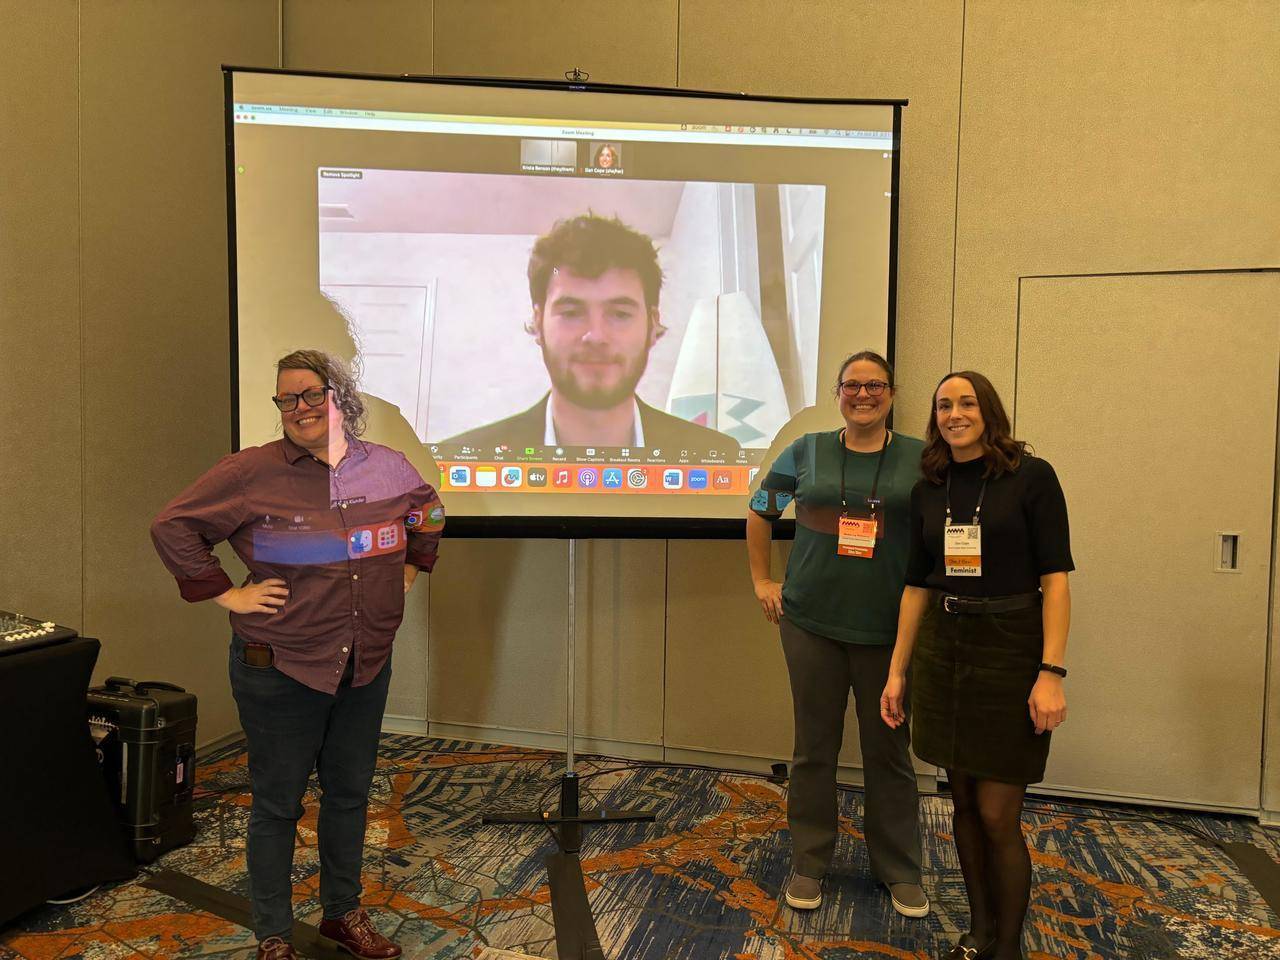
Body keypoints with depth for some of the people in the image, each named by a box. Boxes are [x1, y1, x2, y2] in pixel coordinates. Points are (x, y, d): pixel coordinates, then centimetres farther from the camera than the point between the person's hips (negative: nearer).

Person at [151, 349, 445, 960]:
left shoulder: (388, 467, 1)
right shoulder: (252, 472, -12)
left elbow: (428, 512, 21)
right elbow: (172, 526, -8)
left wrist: (409, 568, 13)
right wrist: (224, 593, -11)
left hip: (367, 666, 4)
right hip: (280, 669, -4)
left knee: (350, 793, 18)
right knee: (277, 805, 9)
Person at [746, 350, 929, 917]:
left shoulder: (920, 459, -1)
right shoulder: (807, 452, 3)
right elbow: (760, 512, 15)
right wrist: (761, 580, 10)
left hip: (888, 627, -1)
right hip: (812, 621, 1)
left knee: (889, 752, 10)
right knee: (814, 748, 11)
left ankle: (900, 870, 29)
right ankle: (809, 864, 28)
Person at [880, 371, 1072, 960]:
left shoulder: (1031, 477, -6)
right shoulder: (928, 491, 7)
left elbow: (1055, 578, -9)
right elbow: (917, 585, 9)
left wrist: (1051, 673, -16)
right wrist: (897, 670, 8)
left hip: (1010, 652, -4)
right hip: (942, 652, 5)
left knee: (996, 813, -1)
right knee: (963, 801, 13)